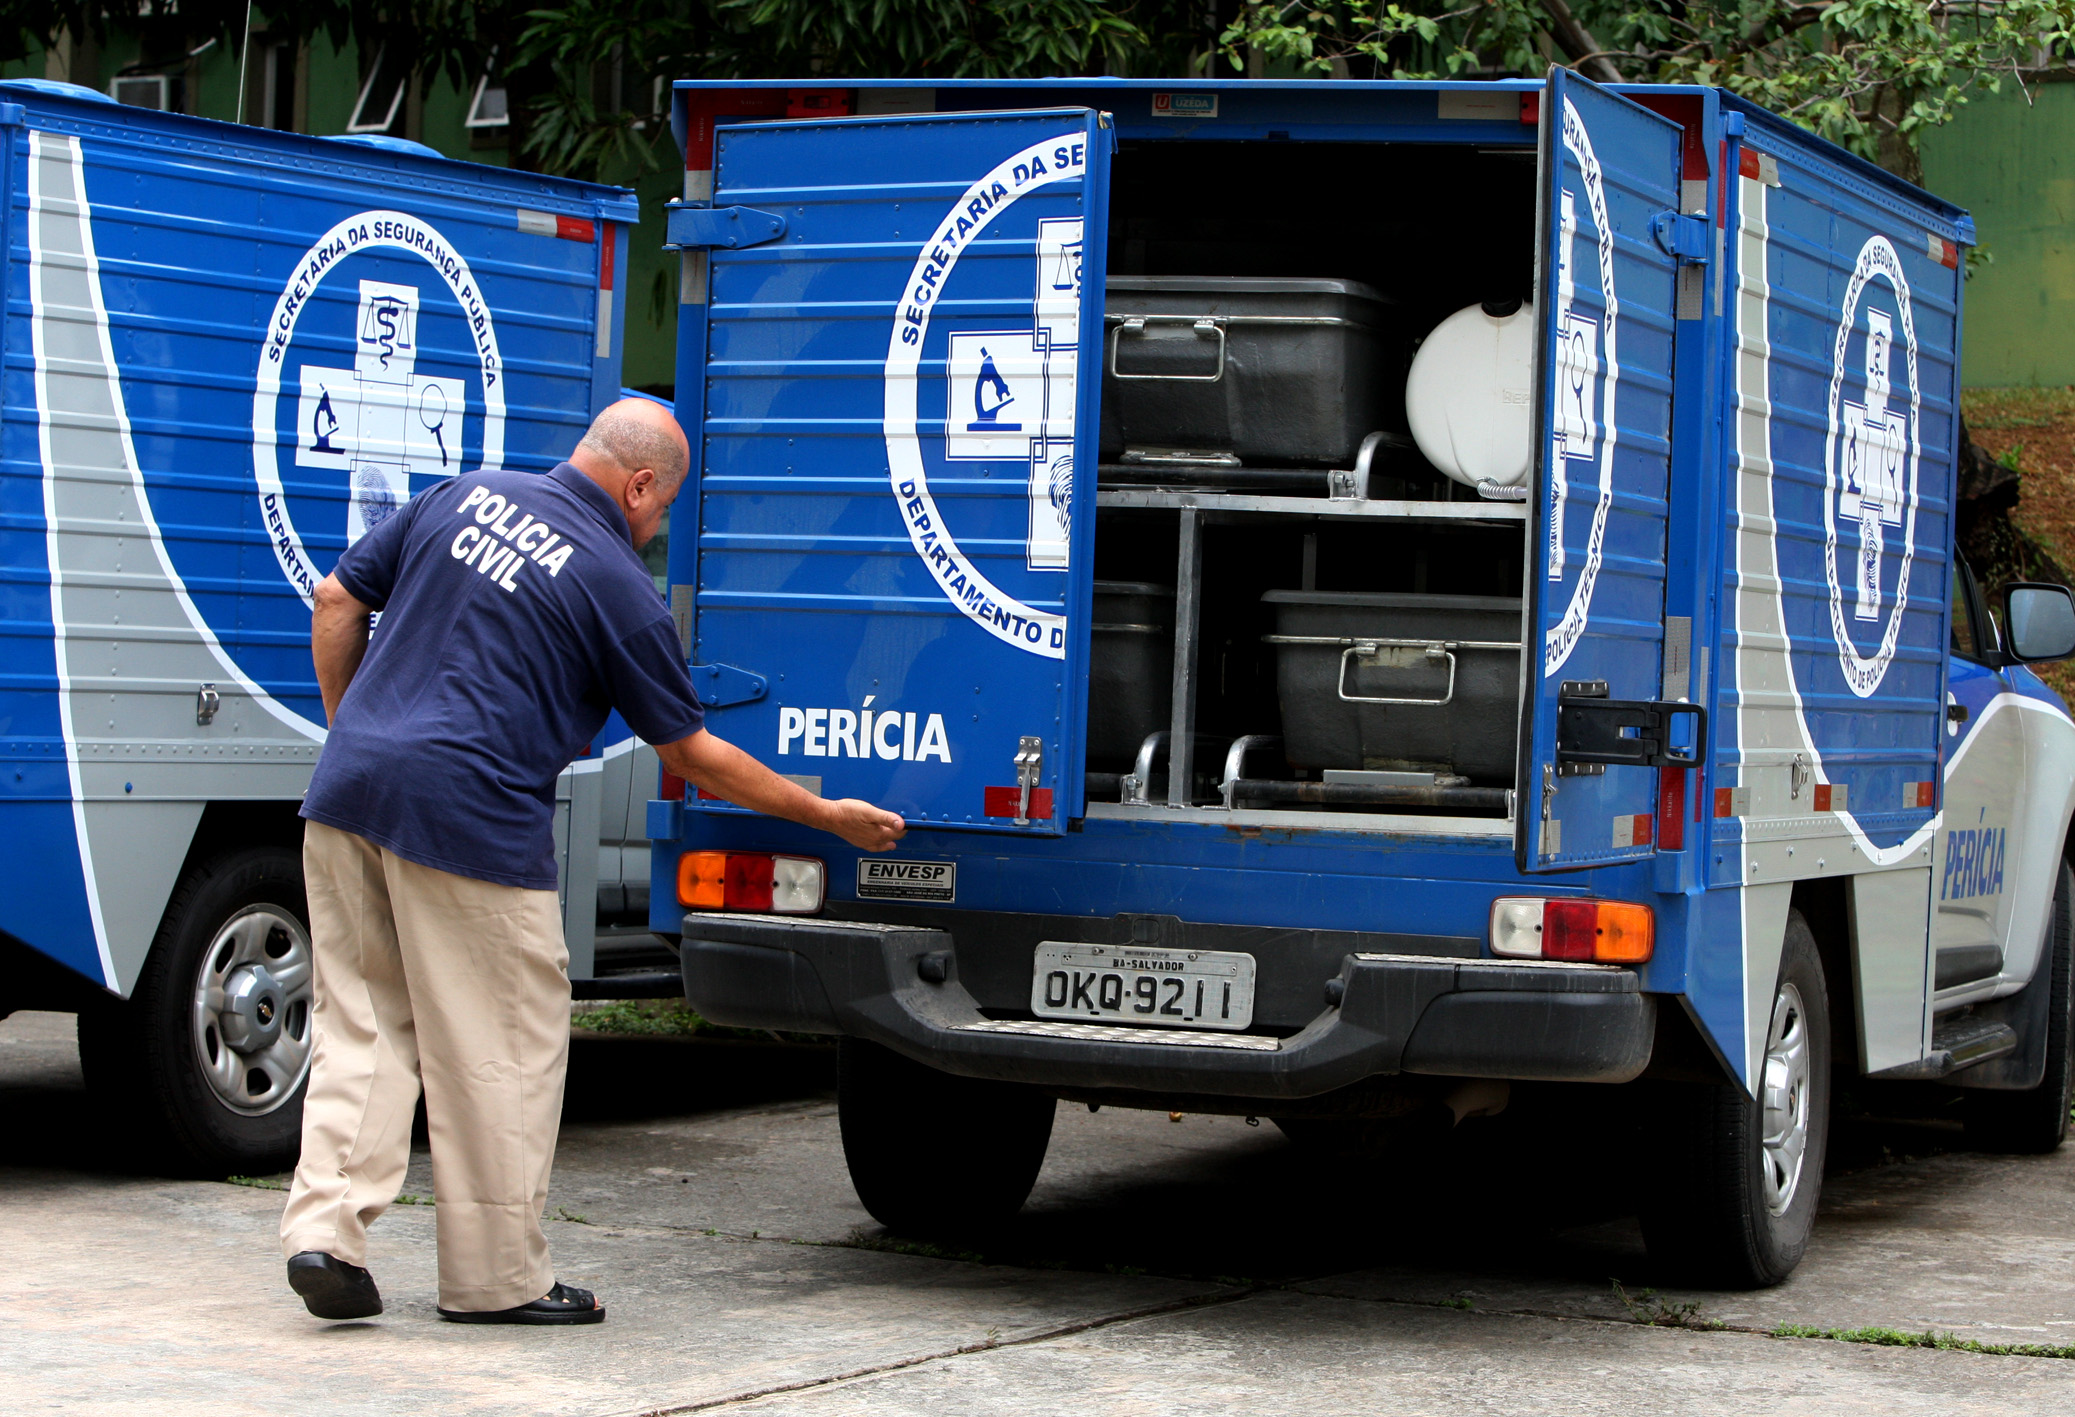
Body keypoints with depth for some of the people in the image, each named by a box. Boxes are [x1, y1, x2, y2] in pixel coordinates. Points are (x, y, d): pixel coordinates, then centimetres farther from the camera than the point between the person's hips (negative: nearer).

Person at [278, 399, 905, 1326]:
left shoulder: (464, 497, 13)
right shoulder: (618, 587, -2)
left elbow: (337, 603, 15)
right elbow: (692, 754, 5)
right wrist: (829, 817, 14)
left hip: (349, 791, 6)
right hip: (471, 814, -6)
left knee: (361, 1023, 13)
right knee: (502, 1048, 5)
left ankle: (323, 1228, 0)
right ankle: (497, 1275, 12)